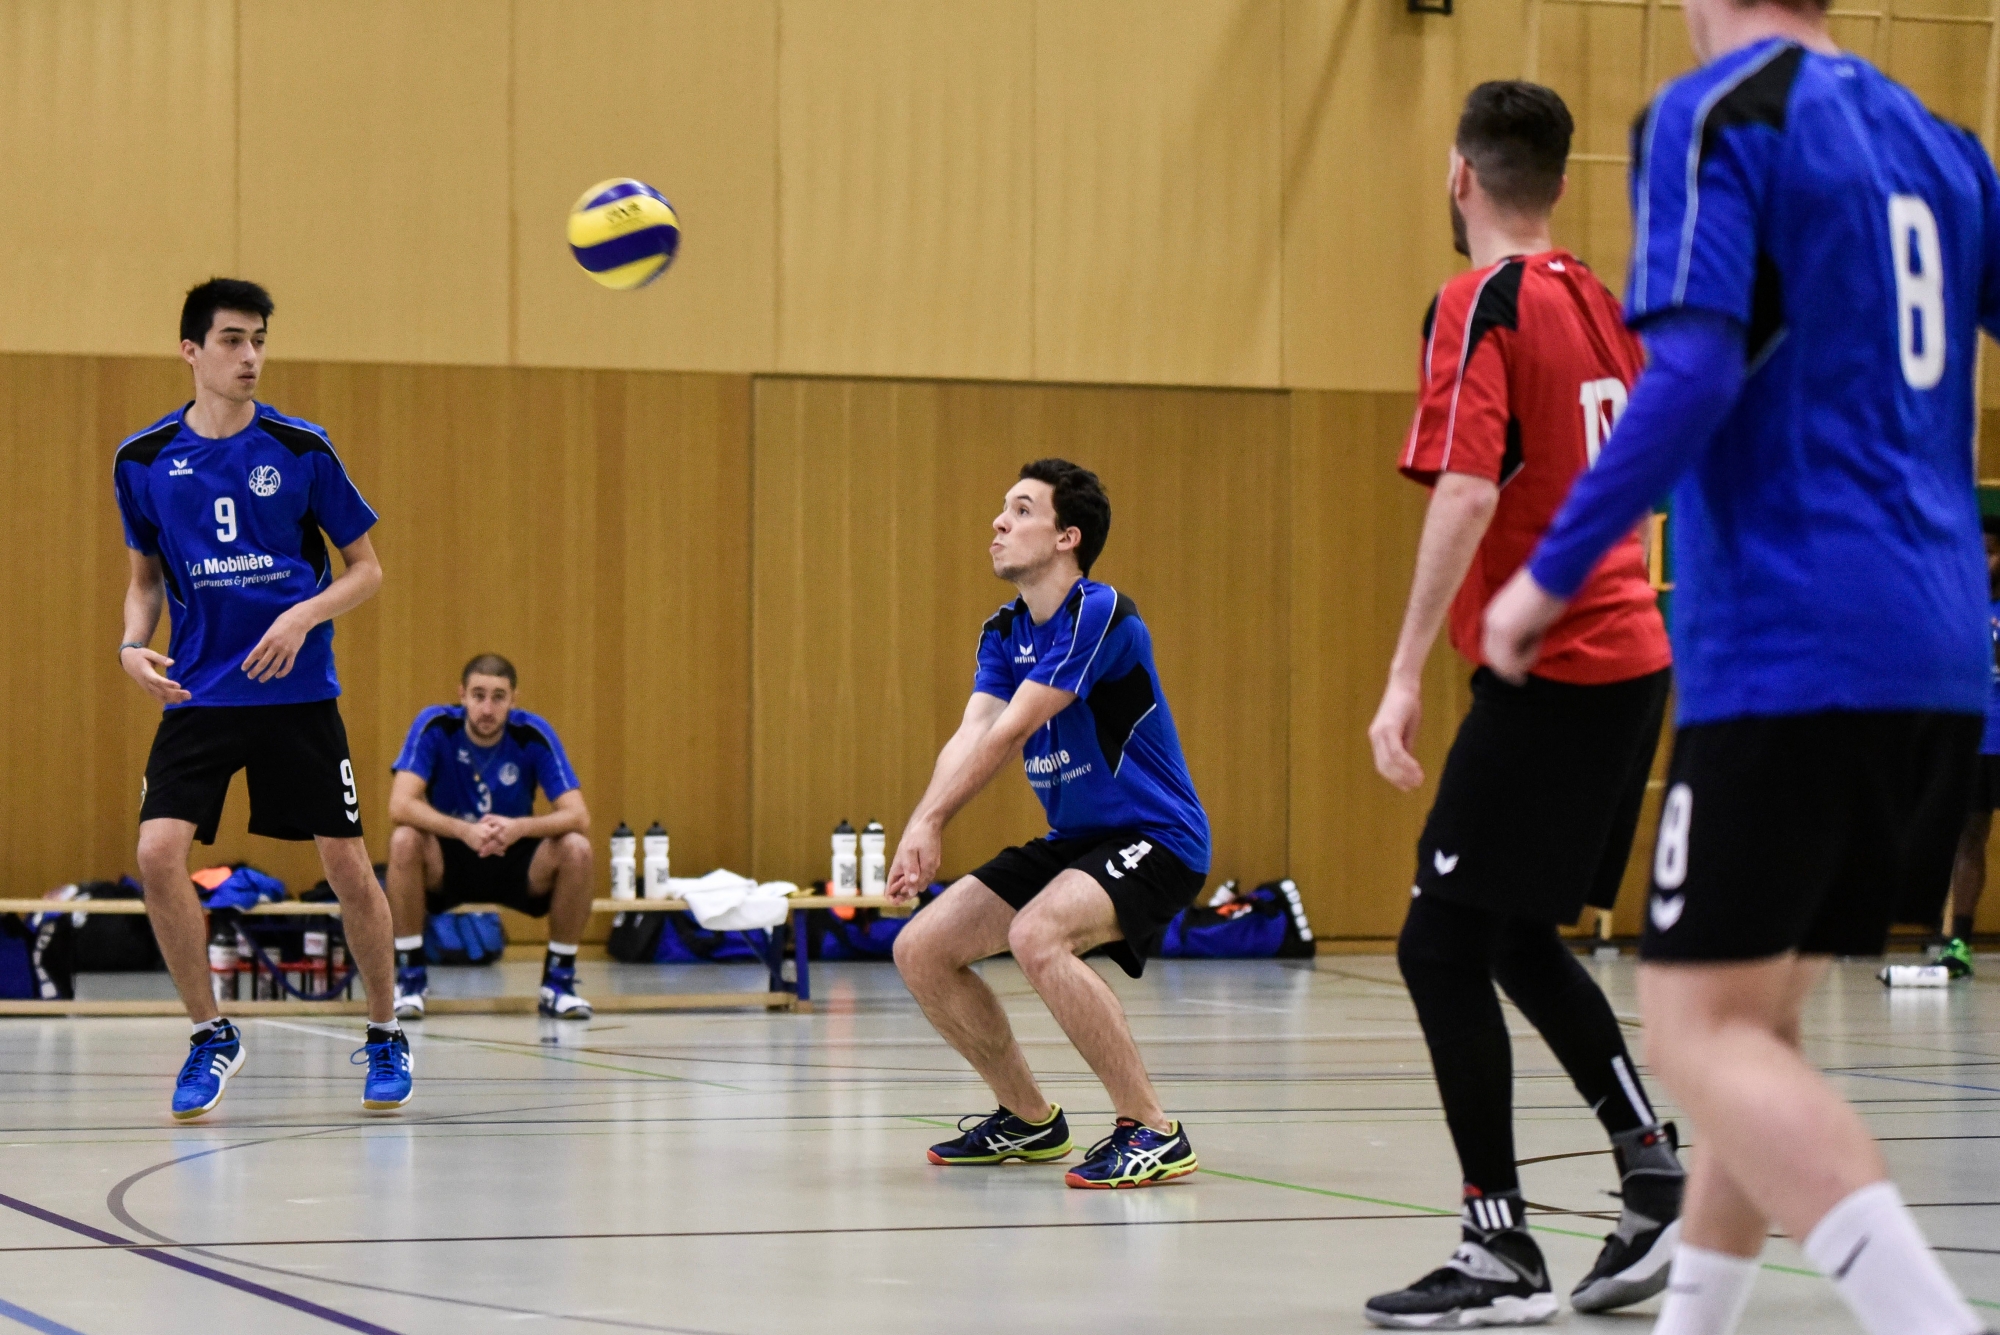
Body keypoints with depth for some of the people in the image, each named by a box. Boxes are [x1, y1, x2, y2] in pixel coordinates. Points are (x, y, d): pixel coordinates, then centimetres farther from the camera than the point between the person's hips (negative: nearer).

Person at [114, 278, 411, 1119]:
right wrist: (134, 643, -3)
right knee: (158, 855, -15)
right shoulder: (143, 459, 2)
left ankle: (384, 1036, 21)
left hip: (297, 692, -1)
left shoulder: (299, 449, -4)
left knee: (348, 866, -1)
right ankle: (211, 1035, 4)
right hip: (198, 694, 1)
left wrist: (304, 616, -14)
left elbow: (366, 567, 3)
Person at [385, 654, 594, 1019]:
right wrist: (464, 831, -42)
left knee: (576, 849, -26)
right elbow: (400, 805, -28)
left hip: (515, 863, 1)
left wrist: (520, 827, -39)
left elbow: (578, 817, -20)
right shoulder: (435, 726, -17)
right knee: (404, 840, -32)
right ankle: (409, 976, -17)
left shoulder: (533, 734, -15)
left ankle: (559, 980, -9)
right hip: (447, 865, -1)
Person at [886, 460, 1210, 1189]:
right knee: (921, 950, 1)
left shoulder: (1100, 614, -20)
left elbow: (1011, 730, -24)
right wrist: (921, 827, -27)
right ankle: (1030, 1120, 19)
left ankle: (1152, 1133, -25)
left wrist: (931, 821, -25)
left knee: (1037, 936, -35)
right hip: (1072, 841, 9)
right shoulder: (1004, 633, 6)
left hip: (1153, 839, -9)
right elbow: (970, 735, -9)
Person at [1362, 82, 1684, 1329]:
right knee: (1517, 938, 20)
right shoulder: (1598, 300, 12)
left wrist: (1406, 676, -24)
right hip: (1632, 657, 9)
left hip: (1551, 673, -9)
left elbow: (1467, 492, -23)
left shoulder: (1482, 306, -12)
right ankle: (1659, 1182, 16)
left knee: (1443, 946, -4)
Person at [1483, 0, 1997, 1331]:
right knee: (1757, 1021, 17)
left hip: (1786, 646, -8)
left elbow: (1693, 374, -18)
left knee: (1705, 1030, -8)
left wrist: (1551, 574, -12)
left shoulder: (1718, 116, -6)